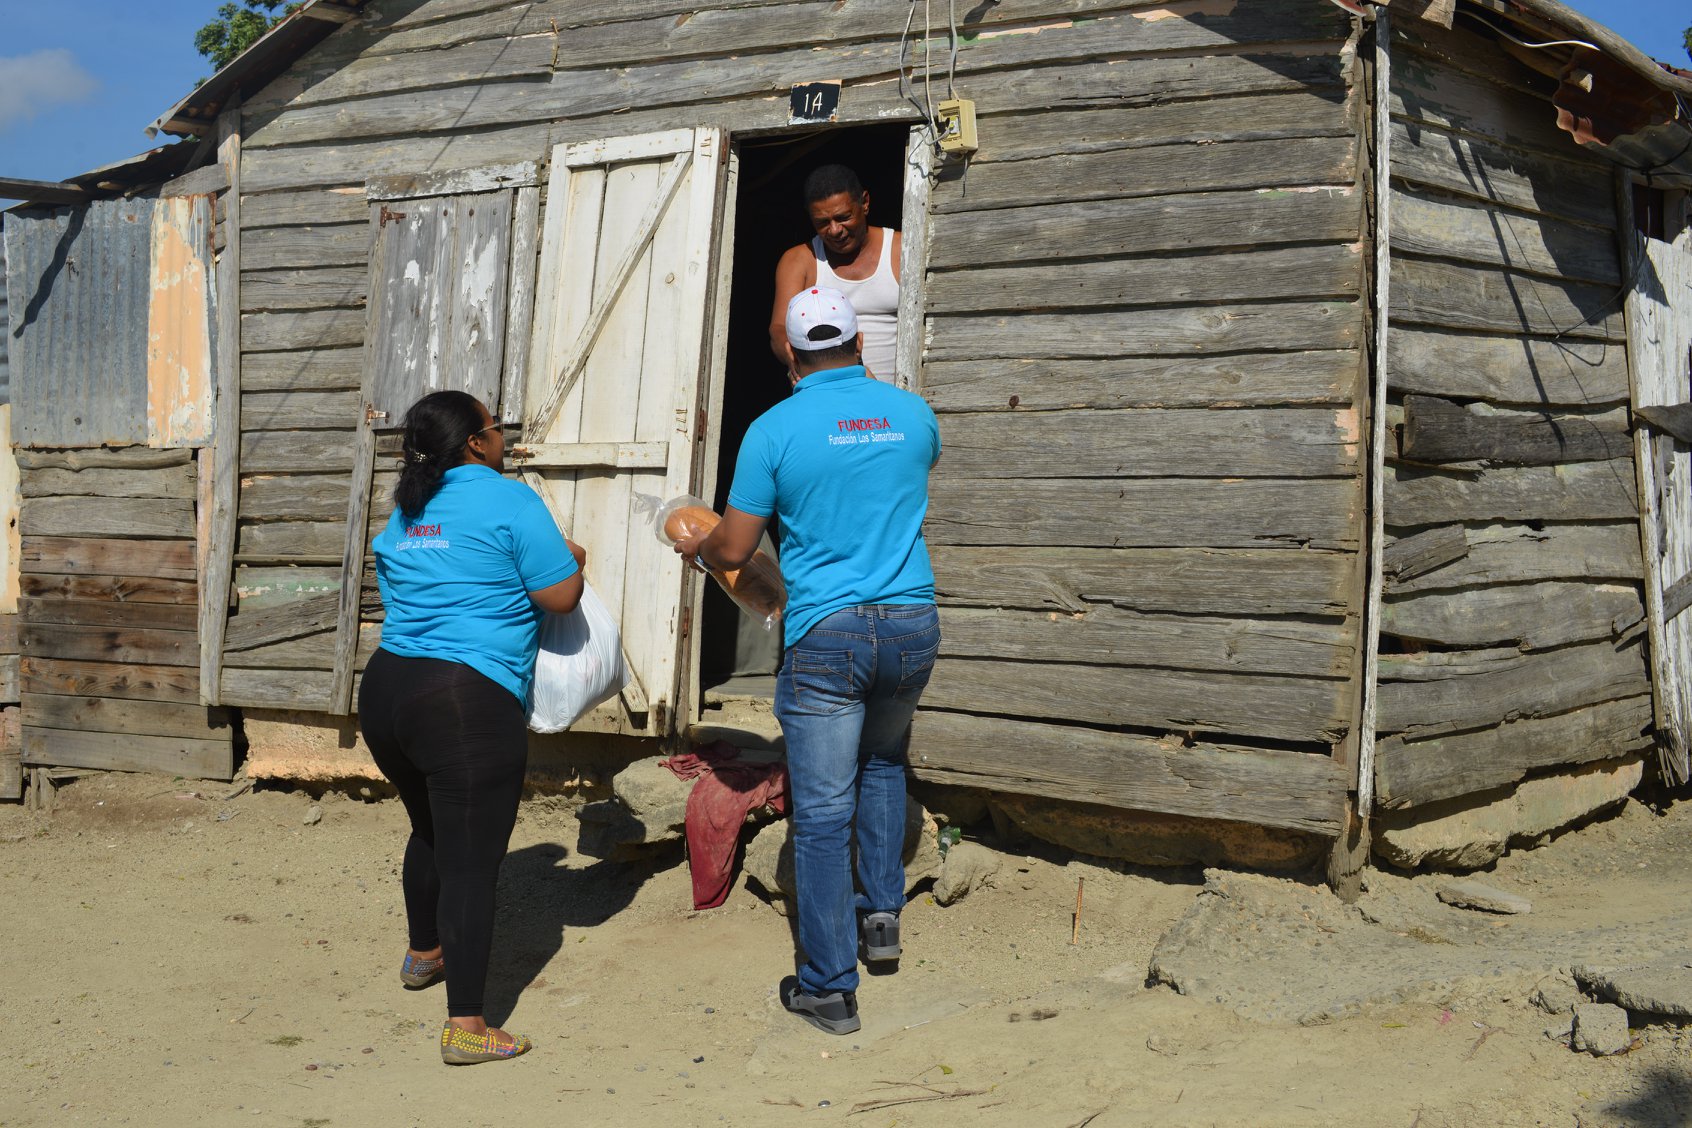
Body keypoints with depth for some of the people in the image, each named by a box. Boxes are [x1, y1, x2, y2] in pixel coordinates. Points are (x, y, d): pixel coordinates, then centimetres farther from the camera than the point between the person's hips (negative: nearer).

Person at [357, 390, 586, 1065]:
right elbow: (560, 597, -7)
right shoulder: (509, 501, -6)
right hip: (466, 704, -8)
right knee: (472, 859, -5)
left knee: (431, 830, 29)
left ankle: (423, 953, 49)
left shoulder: (403, 515, 17)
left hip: (385, 691, 8)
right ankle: (465, 1026, -6)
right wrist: (574, 560, 14)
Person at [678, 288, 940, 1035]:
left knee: (823, 813, 1)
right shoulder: (911, 412, 6)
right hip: (911, 625, 4)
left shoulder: (775, 429, -5)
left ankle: (830, 988, 5)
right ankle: (883, 912, 28)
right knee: (883, 761, 30)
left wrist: (694, 548, 21)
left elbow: (734, 550, -2)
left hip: (826, 632, -4)